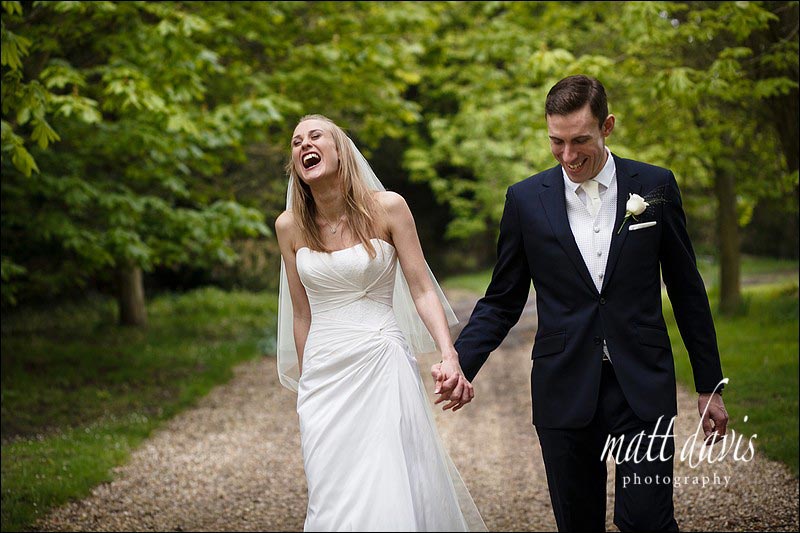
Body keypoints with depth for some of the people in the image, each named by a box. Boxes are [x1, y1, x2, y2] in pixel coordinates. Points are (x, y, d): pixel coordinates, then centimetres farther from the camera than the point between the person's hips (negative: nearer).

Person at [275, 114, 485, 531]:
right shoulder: (290, 226, 4)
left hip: (382, 368, -3)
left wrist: (449, 355, -19)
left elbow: (421, 289, -4)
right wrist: (306, 387, 14)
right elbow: (301, 315, 11)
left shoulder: (386, 207, -4)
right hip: (324, 376, 3)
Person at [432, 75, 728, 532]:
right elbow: (502, 302, 7)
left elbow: (687, 292, 7)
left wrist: (710, 386, 8)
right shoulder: (526, 199, 2)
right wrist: (459, 363, -10)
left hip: (643, 388, -1)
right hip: (565, 388, 1)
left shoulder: (656, 186, 2)